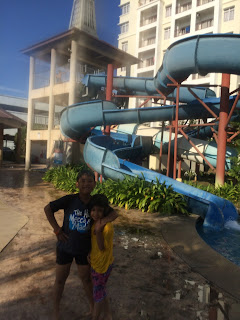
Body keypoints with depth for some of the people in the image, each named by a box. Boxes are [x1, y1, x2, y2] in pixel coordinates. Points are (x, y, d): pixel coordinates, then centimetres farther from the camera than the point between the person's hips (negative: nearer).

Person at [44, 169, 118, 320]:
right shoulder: (70, 200, -20)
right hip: (65, 247, 0)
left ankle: (92, 305, 46)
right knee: (60, 280, 17)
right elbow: (48, 209, -11)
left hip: (84, 249, 1)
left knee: (86, 279, 20)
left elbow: (114, 213, -9)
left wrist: (102, 222, -27)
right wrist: (57, 230, -14)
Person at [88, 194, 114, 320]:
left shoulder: (107, 227, -30)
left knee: (98, 293, 14)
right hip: (95, 262, 8)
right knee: (101, 290, 25)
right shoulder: (95, 222, -5)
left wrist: (98, 231, -46)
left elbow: (102, 248, -33)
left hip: (101, 264, -8)